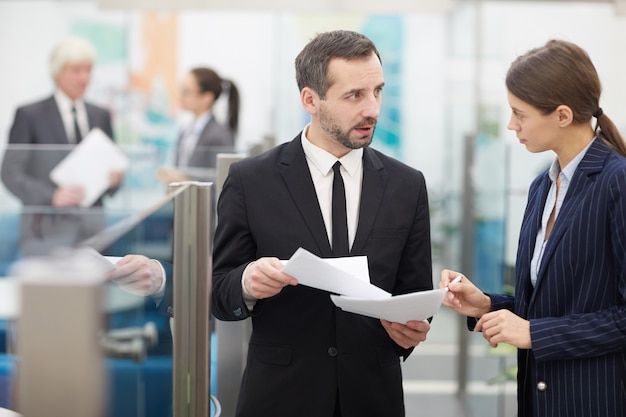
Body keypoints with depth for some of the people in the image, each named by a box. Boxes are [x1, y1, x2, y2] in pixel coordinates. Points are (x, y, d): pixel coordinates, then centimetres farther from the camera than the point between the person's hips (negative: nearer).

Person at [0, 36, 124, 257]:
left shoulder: (101, 116, 15)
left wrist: (113, 179, -5)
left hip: (92, 230, 4)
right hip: (48, 231, -4)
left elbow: (111, 165, 19)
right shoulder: (29, 115, 0)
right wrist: (53, 196, -18)